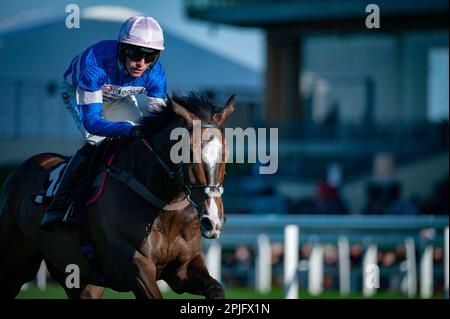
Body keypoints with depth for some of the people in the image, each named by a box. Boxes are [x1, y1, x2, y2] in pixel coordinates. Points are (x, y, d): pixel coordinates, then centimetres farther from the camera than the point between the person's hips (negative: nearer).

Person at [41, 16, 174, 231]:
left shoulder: (155, 74, -32)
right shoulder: (95, 61, -45)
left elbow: (157, 115, -24)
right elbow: (91, 120, -47)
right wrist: (129, 129, -62)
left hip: (118, 97, 5)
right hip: (78, 92, -5)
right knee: (97, 141, -27)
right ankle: (57, 208, -22)